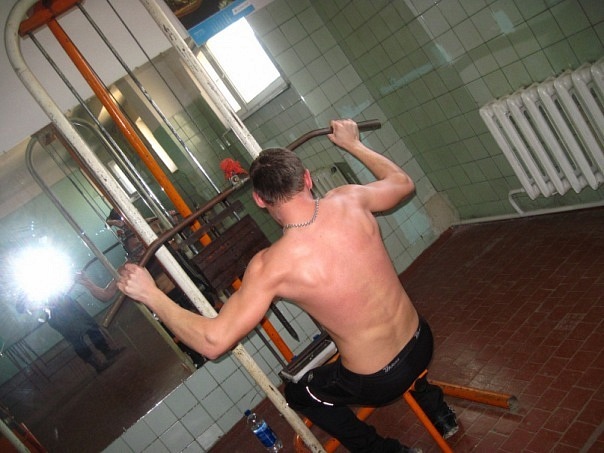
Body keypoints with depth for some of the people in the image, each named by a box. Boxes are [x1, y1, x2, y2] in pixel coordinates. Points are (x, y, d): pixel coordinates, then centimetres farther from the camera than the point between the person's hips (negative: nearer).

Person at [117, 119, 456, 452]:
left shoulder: (271, 266, -25)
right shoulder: (350, 200, -14)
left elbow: (213, 341, -22)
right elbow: (403, 183, 8)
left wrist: (150, 294, -11)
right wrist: (353, 144, 21)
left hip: (378, 383, -5)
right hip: (421, 341, 5)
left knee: (298, 392, 27)